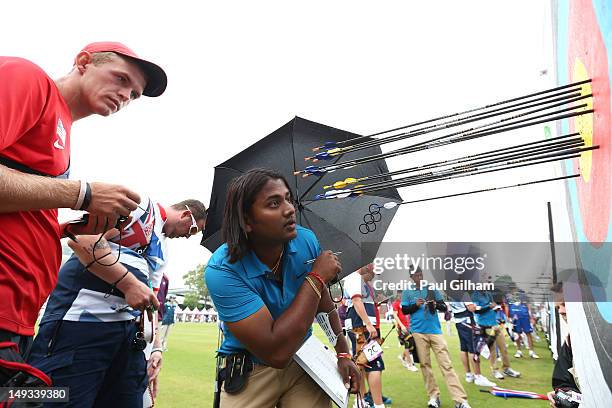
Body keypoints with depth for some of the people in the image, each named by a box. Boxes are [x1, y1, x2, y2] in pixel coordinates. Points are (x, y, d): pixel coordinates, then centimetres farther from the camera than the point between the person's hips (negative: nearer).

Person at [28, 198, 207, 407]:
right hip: (81, 321, -9)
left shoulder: (162, 249, 24)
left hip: (128, 331, 9)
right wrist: (129, 283, -18)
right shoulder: (141, 205, -4)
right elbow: (80, 239, -18)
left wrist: (156, 347, 16)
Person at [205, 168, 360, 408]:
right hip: (248, 372, -3)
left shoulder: (307, 240, -12)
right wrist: (316, 278, -28)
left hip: (304, 362, 4)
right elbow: (275, 352, -32)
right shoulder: (222, 270, -29)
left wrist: (343, 354, -1)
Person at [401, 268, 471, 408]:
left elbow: (444, 308, 7)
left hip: (435, 330, 0)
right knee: (425, 364, 3)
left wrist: (436, 304, -15)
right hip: (418, 332, 0)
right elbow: (404, 311, 5)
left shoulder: (432, 289, 7)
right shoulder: (407, 292, 6)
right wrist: (416, 305, -12)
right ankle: (433, 396, 15)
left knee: (446, 364, -5)